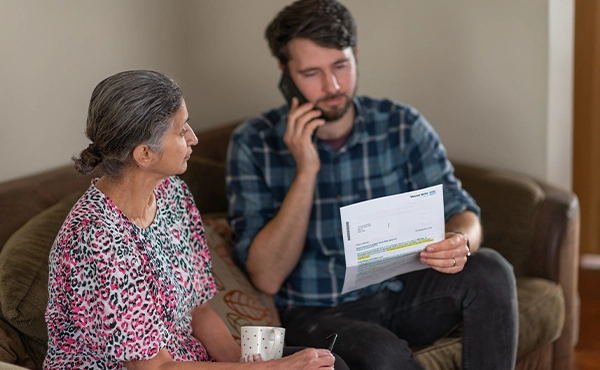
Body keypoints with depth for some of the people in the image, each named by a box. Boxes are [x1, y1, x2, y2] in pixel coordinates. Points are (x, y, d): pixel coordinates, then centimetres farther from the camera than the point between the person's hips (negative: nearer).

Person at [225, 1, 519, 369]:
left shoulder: (402, 126, -1)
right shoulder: (253, 143, -8)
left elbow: (463, 214, 0)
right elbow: (267, 277, -13)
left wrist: (459, 242, -26)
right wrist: (305, 170, -22)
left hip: (402, 296, 4)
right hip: (319, 313, -3)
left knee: (490, 270, -24)